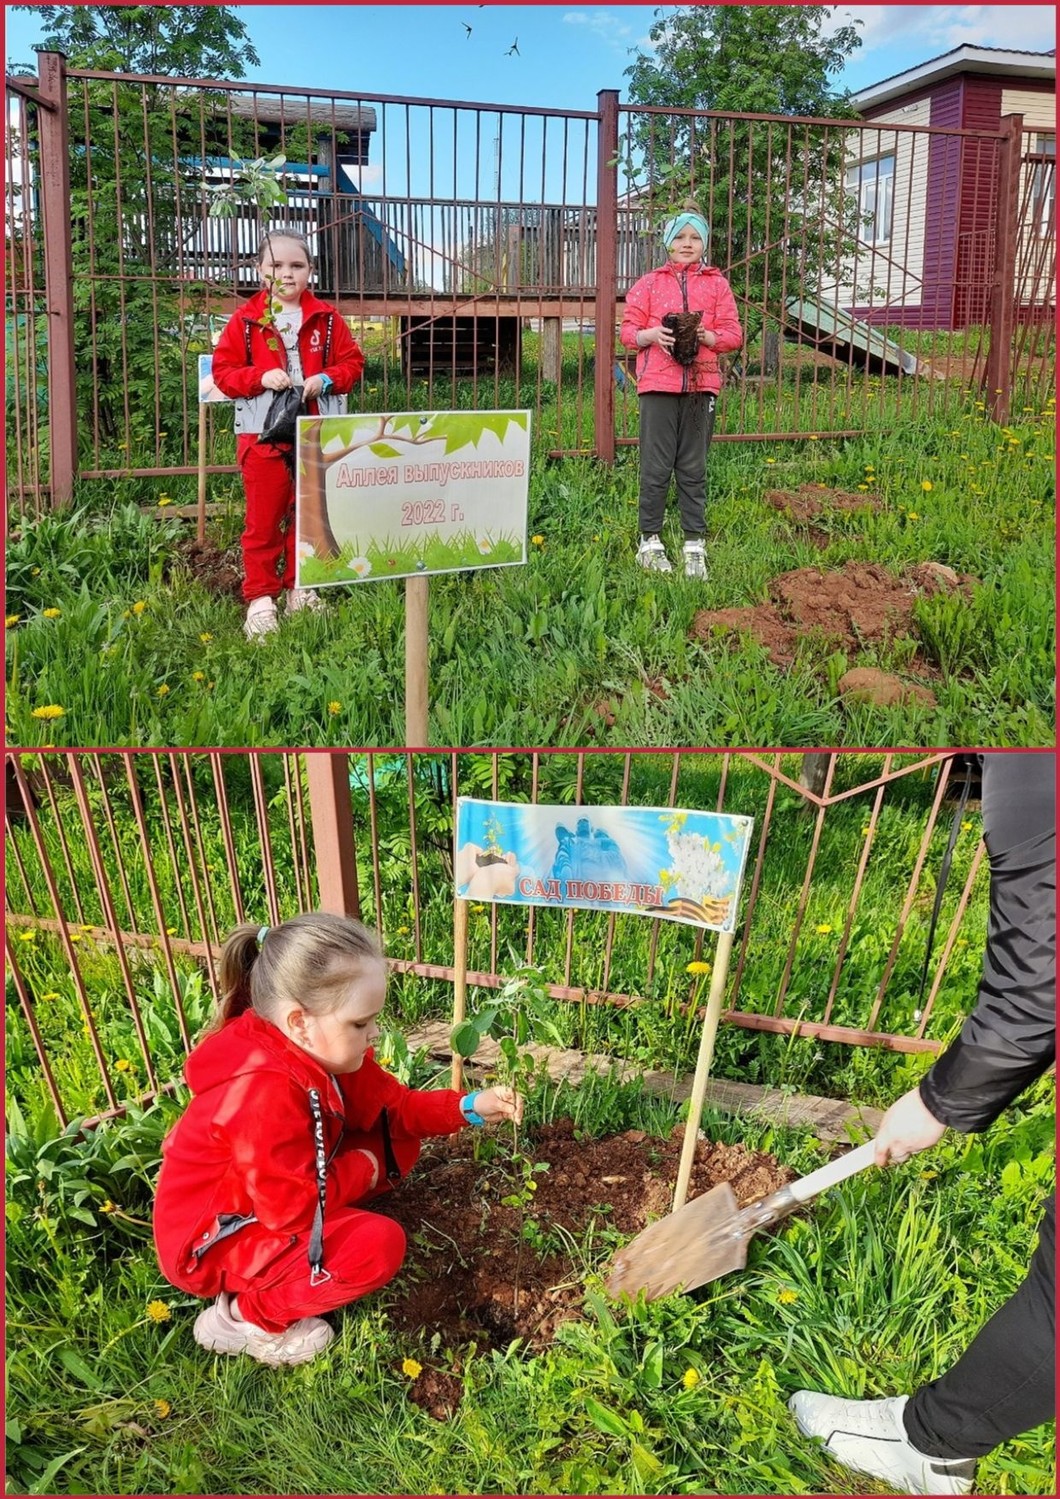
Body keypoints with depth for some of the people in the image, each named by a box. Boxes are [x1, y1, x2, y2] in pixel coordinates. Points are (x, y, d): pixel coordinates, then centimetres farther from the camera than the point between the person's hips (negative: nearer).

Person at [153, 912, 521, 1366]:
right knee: (379, 1245, -26)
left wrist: (469, 1107, -10)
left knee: (397, 1146, 3)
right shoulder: (265, 1092, -36)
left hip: (274, 1207, 9)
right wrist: (363, 1169, -15)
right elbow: (295, 1208, -31)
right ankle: (245, 1316, -7)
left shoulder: (319, 1049, -7)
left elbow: (392, 1105, 3)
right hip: (211, 1245, -9)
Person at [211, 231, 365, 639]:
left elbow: (352, 362, 7)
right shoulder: (245, 320, 1)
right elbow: (222, 370, 0)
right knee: (263, 520, 1)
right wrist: (259, 378, -17)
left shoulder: (326, 318, 5)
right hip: (263, 435, -2)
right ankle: (260, 598, 8)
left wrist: (325, 379, -12)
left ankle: (301, 590, 24)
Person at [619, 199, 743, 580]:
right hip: (658, 384, -1)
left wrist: (706, 336, -13)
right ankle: (650, 541, 10)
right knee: (656, 466, -1)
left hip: (700, 385, 1)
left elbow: (733, 334, 7)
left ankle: (695, 547, 9)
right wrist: (653, 335, -14)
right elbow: (628, 330, 7)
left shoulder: (717, 284, 11)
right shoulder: (649, 283, 11)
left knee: (693, 469, 4)